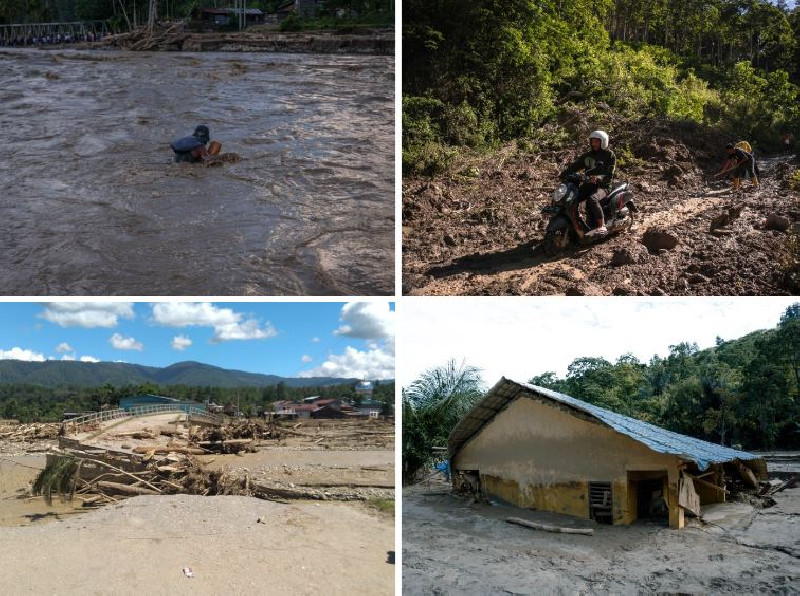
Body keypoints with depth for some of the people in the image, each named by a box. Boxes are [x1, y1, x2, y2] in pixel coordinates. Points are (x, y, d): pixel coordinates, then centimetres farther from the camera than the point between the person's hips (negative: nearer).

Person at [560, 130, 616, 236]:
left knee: (592, 199, -37)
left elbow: (609, 175, -11)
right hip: (588, 184, 6)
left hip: (603, 185, -6)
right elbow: (575, 165, 6)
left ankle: (601, 227, -38)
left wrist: (598, 178, -31)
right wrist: (563, 174, -11)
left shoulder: (610, 155, -1)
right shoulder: (588, 155, 16)